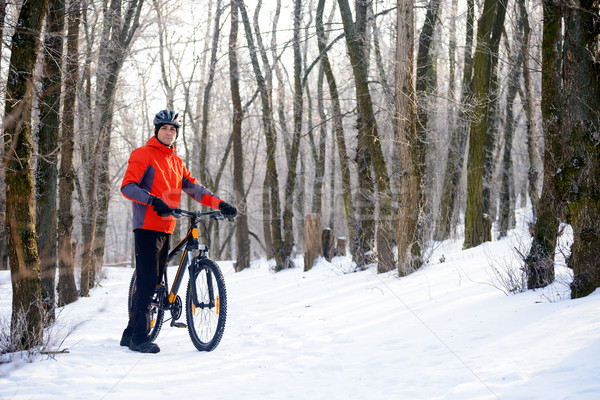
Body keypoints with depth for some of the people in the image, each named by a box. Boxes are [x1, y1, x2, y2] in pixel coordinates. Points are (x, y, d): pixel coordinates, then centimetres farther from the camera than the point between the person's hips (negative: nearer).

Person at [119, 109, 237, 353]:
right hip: (147, 226, -7)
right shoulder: (143, 155, -3)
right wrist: (153, 200, -28)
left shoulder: (176, 162, 19)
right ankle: (139, 336, -9)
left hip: (166, 228, 8)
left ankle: (131, 332, 19)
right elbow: (127, 186, -13)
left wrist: (220, 204, 2)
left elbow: (193, 188, 16)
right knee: (148, 279, -12)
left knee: (154, 281, 9)